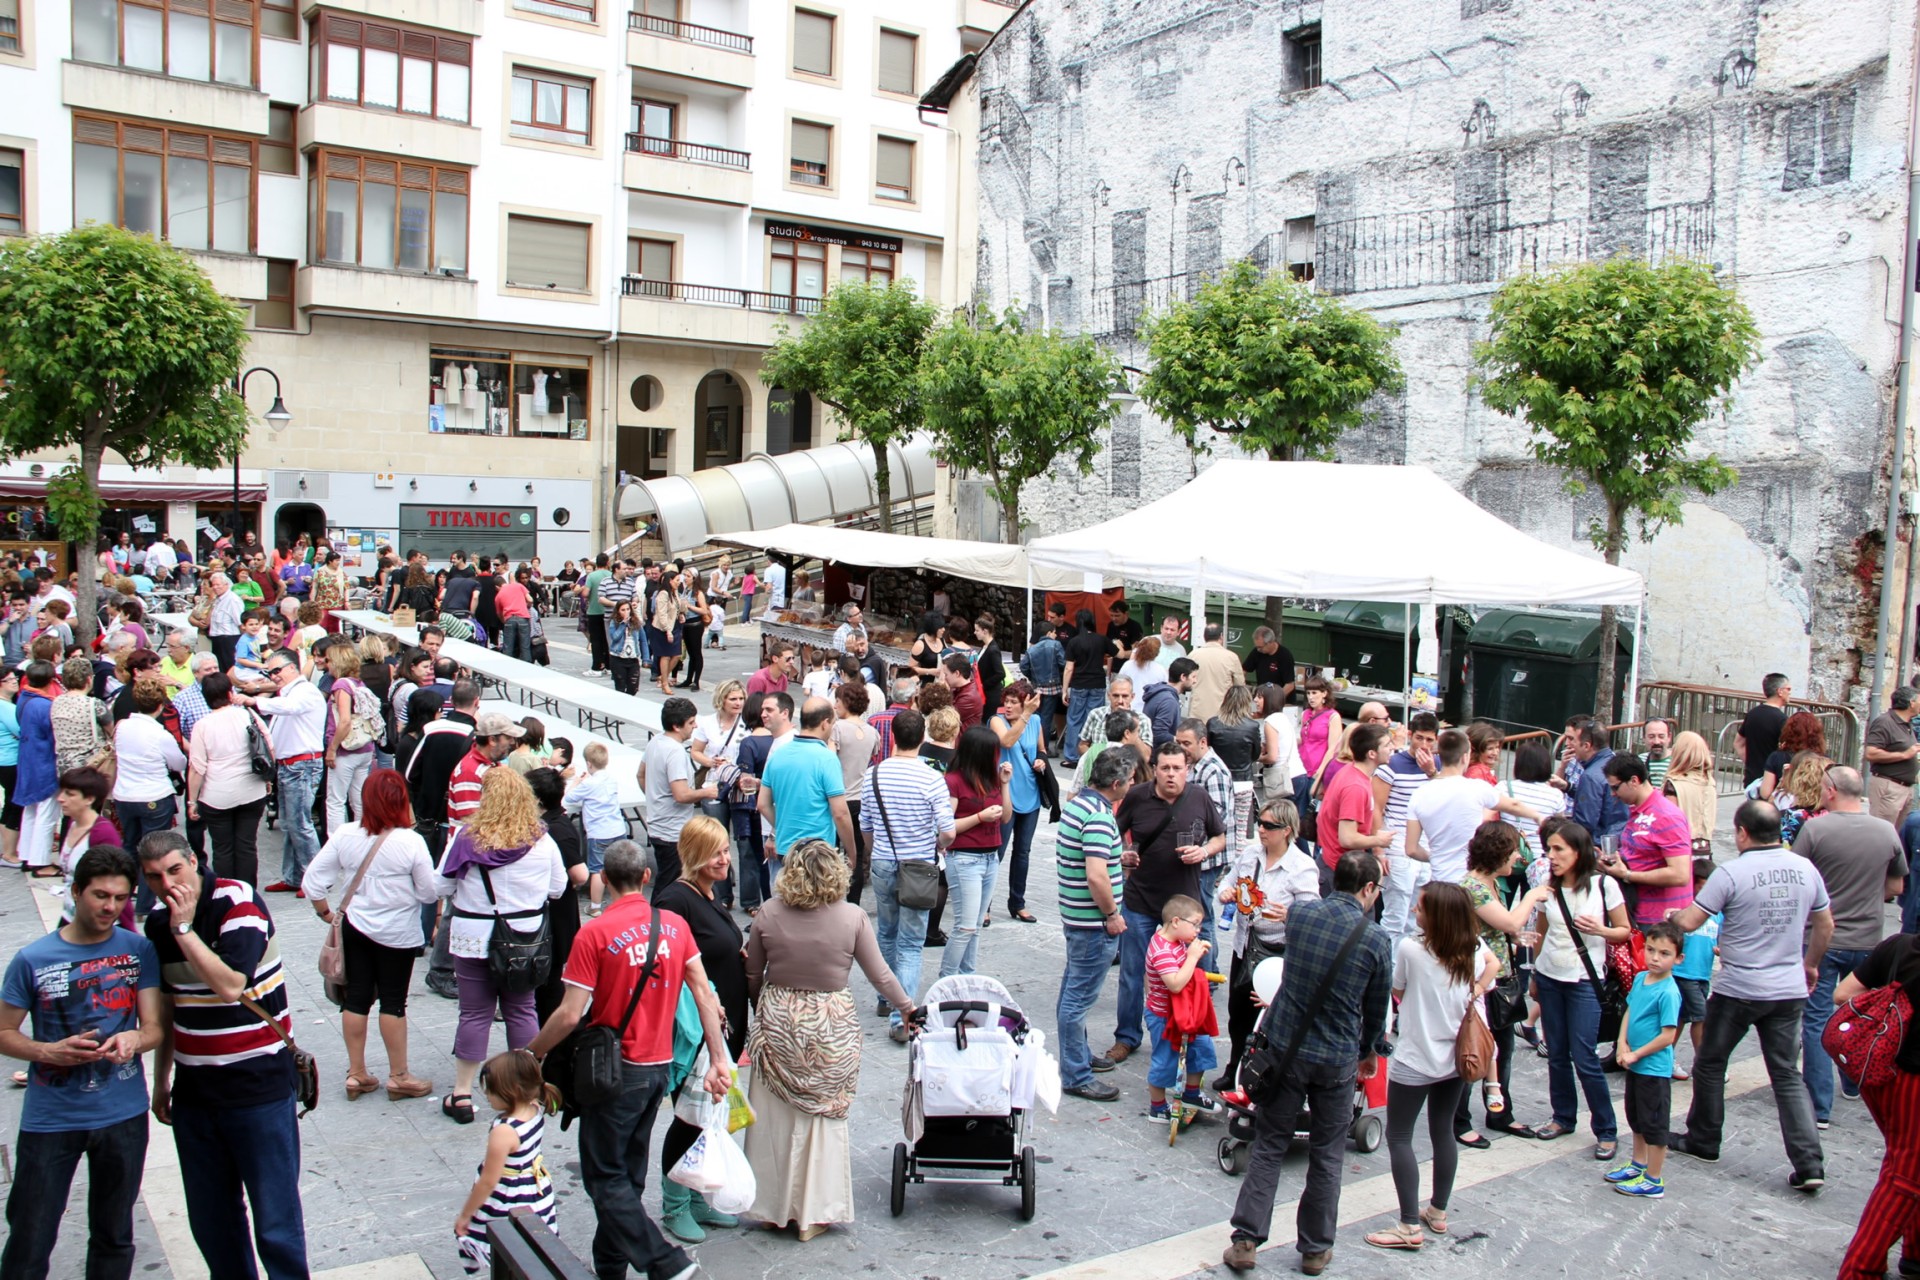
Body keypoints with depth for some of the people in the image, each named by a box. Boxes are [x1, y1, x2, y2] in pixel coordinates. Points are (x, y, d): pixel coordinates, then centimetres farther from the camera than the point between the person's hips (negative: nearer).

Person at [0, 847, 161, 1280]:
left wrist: (134, 1039, -25)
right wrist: (49, 1052, -19)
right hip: (50, 1119, -2)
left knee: (114, 1238, 16)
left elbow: (154, 1028, -3)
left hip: (123, 1114, 2)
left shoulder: (139, 950, -3)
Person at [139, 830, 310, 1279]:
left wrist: (184, 928, -23)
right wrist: (161, 1081, 20)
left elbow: (231, 986, -26)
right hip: (194, 1088, 6)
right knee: (209, 1218, 13)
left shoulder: (238, 902, -14)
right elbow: (167, 1004, 17)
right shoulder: (158, 921, 5)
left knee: (275, 1219, -1)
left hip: (258, 1084, -6)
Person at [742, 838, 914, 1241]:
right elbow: (880, 975, -2)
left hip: (777, 1022, 1)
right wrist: (907, 1008, 15)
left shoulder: (769, 914, -8)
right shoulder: (852, 917, -11)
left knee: (774, 1117, 16)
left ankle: (773, 1205, 29)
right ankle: (814, 1213, 21)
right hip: (830, 1026, -1)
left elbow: (752, 976, 2)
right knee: (823, 1117, 12)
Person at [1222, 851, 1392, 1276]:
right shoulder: (1375, 939, -11)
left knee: (1268, 1146, 11)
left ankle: (1246, 1240, 10)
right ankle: (1315, 1249, 23)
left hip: (1284, 1047, 2)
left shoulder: (1298, 914, -5)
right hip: (1337, 1059, -2)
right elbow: (1377, 1007, 2)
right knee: (1327, 1156, 13)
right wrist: (1370, 1051, 21)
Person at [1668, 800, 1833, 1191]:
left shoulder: (1731, 873, -16)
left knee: (1710, 1065, 14)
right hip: (1789, 990, 5)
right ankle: (1810, 1163, 2)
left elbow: (1689, 923, -14)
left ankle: (1703, 1141, 27)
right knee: (1787, 1074, 10)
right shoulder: (1806, 869, 1)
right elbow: (1825, 926, 13)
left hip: (1738, 991, -5)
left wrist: (1672, 916, 8)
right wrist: (1811, 965, 29)